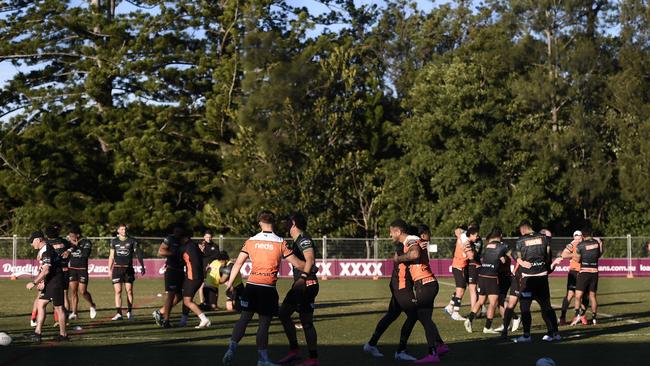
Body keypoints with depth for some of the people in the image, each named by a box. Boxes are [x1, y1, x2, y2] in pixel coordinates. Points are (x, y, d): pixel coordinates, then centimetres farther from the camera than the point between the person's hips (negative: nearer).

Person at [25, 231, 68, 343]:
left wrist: (34, 283, -22)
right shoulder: (43, 250, 14)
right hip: (49, 283, 10)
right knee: (41, 304, 7)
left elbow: (46, 270, -25)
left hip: (55, 282, -10)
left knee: (58, 307, -2)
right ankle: (37, 332, 6)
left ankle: (63, 334, 7)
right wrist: (41, 282, 21)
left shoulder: (46, 251, -18)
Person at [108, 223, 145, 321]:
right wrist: (109, 269, 9)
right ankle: (118, 313, -6)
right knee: (118, 291, -5)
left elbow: (138, 253, 7)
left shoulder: (132, 241, 4)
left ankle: (129, 312, 11)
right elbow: (111, 256, 13)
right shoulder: (114, 241, 8)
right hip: (117, 268, 1)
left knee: (129, 291, 0)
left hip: (128, 269, -1)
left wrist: (142, 266, 2)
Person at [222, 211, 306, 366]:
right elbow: (297, 263, -2)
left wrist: (230, 283, 15)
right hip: (268, 287, -3)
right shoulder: (280, 243, -3)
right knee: (264, 323, 2)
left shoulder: (251, 241, 4)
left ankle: (231, 350, 1)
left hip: (251, 285, 3)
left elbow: (238, 263, 5)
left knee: (244, 318, 10)